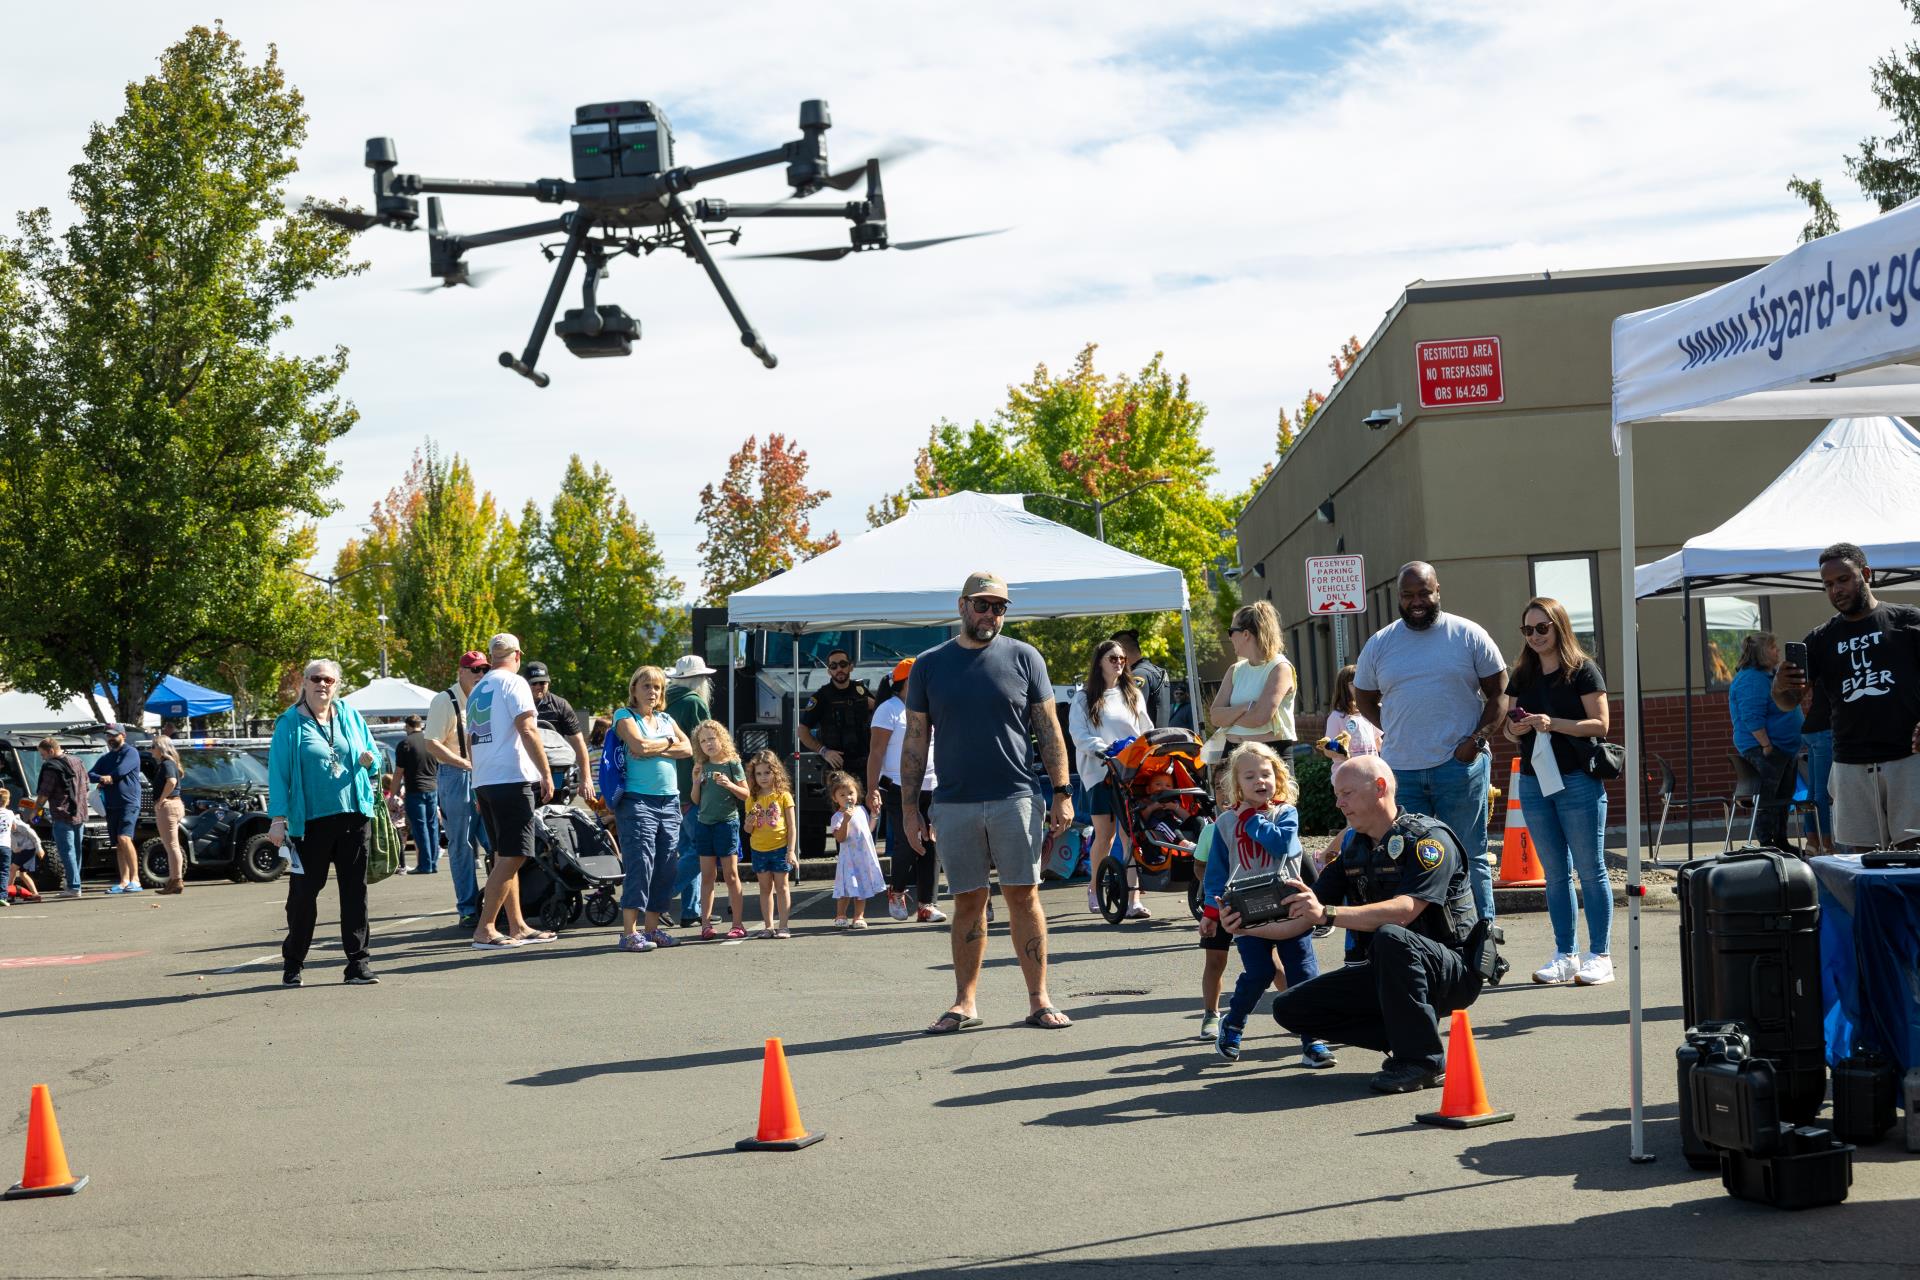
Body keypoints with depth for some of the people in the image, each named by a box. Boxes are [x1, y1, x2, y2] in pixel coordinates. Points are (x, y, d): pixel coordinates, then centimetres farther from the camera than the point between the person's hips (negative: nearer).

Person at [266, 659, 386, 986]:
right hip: (311, 821, -3)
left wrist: (369, 760, -8)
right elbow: (278, 772, -3)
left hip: (353, 816, 3)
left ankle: (359, 963, 7)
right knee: (304, 892, 4)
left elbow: (374, 755, 17)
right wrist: (278, 819, -9)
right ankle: (292, 964, 17)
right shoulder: (290, 723, 0)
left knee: (355, 891, 3)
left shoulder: (350, 716, 11)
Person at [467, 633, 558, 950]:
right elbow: (527, 730, -15)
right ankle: (484, 930, -15)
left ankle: (517, 927, 16)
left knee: (505, 856, 13)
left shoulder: (477, 691, 18)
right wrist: (546, 774, -11)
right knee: (512, 856, -9)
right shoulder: (513, 684, -6)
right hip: (512, 779, -9)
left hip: (483, 782, 9)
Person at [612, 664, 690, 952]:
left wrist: (653, 749, -8)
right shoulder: (625, 716, 2)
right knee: (640, 863, -13)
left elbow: (687, 748, 4)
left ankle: (652, 928, 10)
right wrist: (668, 742, 1)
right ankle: (630, 931, -14)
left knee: (666, 865, 3)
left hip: (669, 801, 6)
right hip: (637, 799, -6)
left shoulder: (666, 719, 19)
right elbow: (639, 746, -15)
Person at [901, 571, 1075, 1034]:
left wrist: (1062, 792, -1)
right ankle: (965, 1002, 13)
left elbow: (1050, 731, 6)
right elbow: (916, 741, 9)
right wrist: (909, 808, 5)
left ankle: (1039, 1000, 5)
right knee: (968, 901, 6)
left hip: (1015, 800, -1)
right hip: (954, 804, 1)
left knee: (1023, 896, -1)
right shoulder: (929, 665, 7)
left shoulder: (1024, 658, 5)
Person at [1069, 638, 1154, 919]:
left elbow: (1146, 729, 17)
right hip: (1100, 770, -2)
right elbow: (1077, 733, -3)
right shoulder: (1085, 697, 7)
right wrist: (1100, 748, -18)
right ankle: (1095, 888, 23)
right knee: (1104, 834, -1)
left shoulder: (1133, 693, 17)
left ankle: (1133, 898, -14)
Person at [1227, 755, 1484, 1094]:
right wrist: (1248, 924, -13)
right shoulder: (1354, 851, 8)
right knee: (1290, 1007, -4)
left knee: (1389, 937, -39)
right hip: (1386, 974, 8)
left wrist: (1327, 913, -39)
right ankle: (1406, 1038, 0)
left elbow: (1403, 911, -31)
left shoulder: (1428, 838, -15)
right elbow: (1300, 920, 5)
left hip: (1451, 970, -8)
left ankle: (1421, 1058, -24)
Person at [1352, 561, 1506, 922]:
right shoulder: (1379, 643, 9)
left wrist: (1477, 739, -9)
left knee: (1468, 858, 1)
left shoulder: (1469, 635, 1)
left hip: (1460, 766, -3)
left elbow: (1498, 694, 3)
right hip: (1400, 769, 3)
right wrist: (1396, 733, 5)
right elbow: (1365, 699, 19)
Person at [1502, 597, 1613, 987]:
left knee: (1590, 869, -1)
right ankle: (1564, 955, 13)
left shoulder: (1582, 670, -4)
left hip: (1577, 780, -5)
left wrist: (1553, 724, -20)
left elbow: (1600, 724, -9)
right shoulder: (1522, 676, 13)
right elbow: (1510, 729, 18)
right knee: (1555, 872, 8)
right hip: (1533, 780, 6)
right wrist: (1515, 729, -5)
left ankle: (1599, 955, 2)